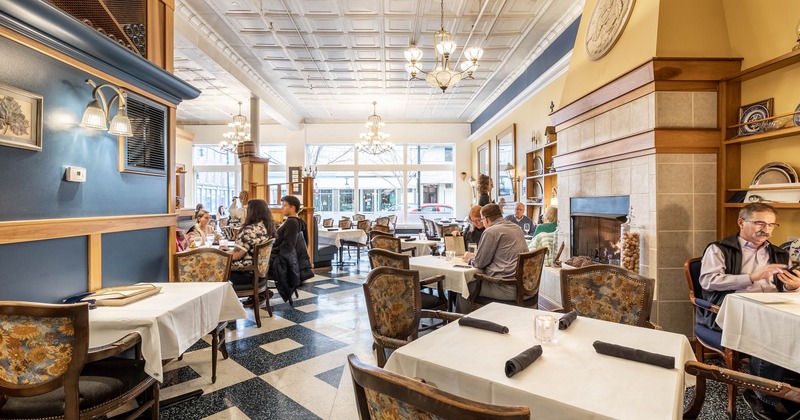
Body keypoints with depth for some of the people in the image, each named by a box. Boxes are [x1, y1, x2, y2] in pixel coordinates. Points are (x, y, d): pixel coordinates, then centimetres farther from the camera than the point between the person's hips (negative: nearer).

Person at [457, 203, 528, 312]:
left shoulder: (491, 231, -12)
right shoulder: (517, 228, 15)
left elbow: (479, 263, -8)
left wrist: (470, 259, 14)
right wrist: (475, 255, 28)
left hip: (508, 289, -9)